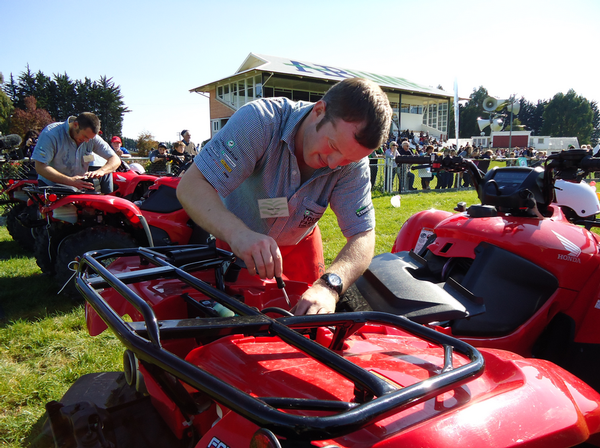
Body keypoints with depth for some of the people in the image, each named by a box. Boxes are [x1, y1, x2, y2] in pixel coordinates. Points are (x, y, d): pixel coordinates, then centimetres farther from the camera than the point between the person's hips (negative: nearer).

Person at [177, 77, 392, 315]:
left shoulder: (353, 163, -26)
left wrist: (328, 286, -49)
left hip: (299, 241, 3)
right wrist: (237, 233, -60)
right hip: (235, 239, -2)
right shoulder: (259, 120, -37)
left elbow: (363, 237, -29)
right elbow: (191, 187, -41)